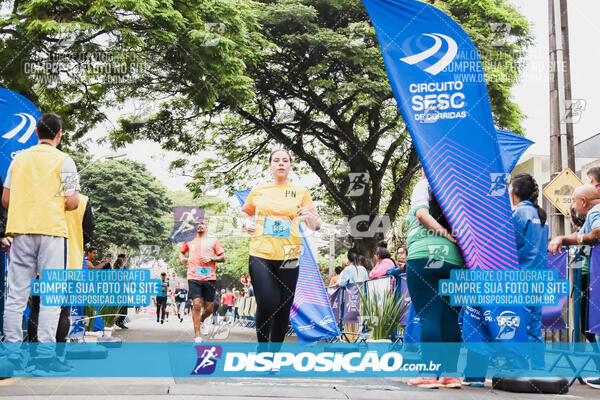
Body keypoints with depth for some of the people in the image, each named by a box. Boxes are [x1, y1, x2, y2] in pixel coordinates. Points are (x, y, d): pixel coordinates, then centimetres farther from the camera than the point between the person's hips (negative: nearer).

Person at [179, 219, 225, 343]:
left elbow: (223, 258, 9)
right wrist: (182, 259, 10)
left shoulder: (213, 240, 11)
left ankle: (201, 320, 38)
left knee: (209, 308, 4)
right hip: (194, 277, -1)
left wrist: (211, 259, -8)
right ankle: (198, 337, -8)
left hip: (210, 277, 1)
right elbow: (181, 252, 31)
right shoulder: (189, 241, 14)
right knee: (197, 305, -13)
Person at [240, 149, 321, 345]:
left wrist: (310, 216, -16)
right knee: (267, 303, -15)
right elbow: (244, 211, 29)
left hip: (288, 257, 1)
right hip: (260, 255, -1)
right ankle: (262, 344, 7)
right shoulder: (258, 191, 11)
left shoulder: (301, 192, 8)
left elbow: (316, 226, 7)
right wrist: (247, 222, 7)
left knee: (283, 309, 4)